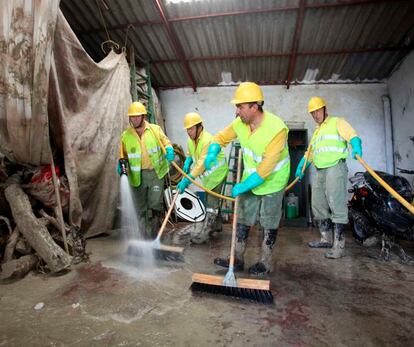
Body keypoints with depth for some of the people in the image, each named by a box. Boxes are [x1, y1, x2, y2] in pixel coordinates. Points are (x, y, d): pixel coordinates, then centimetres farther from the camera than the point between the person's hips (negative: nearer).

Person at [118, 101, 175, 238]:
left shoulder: (155, 129, -1)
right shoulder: (125, 135, 2)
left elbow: (166, 142, 8)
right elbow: (123, 154, 11)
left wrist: (169, 150, -13)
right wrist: (122, 163, -10)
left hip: (155, 173, -2)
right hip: (137, 176, 2)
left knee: (155, 205, -6)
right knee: (140, 207, 10)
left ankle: (153, 235, 7)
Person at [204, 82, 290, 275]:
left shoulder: (277, 128, -30)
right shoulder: (240, 123, -11)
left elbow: (266, 168, -30)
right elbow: (221, 137, 3)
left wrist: (243, 186, -25)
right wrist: (212, 153, -19)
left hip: (272, 182, -6)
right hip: (250, 180, 6)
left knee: (269, 224, 8)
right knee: (242, 220, 11)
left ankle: (266, 263, 26)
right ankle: (237, 259, 25)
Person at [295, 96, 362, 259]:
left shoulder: (337, 122, 4)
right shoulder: (316, 131, 27)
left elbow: (352, 136, -13)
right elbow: (310, 152, 33)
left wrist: (356, 146, -34)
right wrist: (301, 166, 25)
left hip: (335, 168, -8)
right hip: (320, 172, 8)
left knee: (337, 206, -12)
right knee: (319, 206, 10)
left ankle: (339, 246, -8)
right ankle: (326, 239, 22)